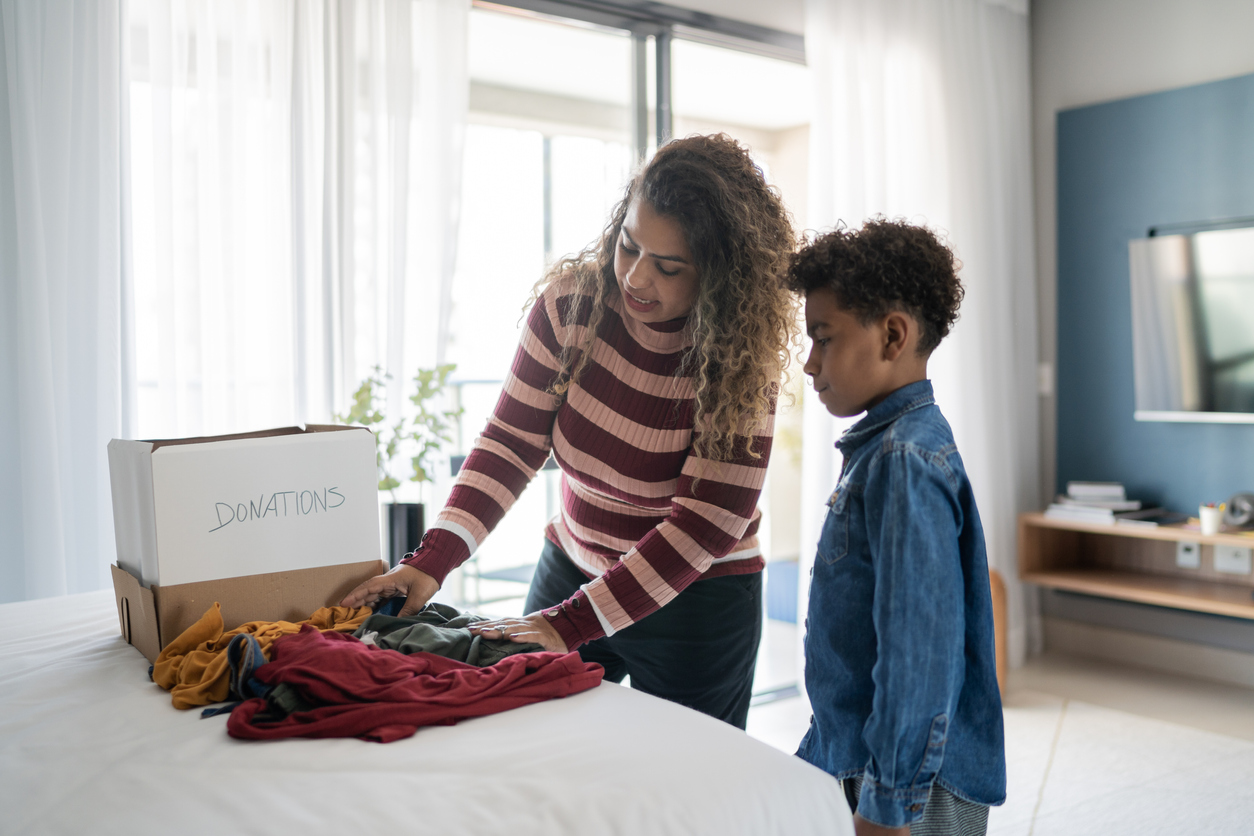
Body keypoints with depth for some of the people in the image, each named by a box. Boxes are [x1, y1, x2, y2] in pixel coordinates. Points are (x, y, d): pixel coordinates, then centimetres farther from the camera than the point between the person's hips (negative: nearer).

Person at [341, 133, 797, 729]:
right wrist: (432, 561, -22)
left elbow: (704, 524, -23)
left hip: (696, 601, -3)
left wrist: (571, 623, -29)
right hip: (570, 568, 3)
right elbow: (511, 441, -10)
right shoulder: (572, 300, -13)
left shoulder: (742, 363, -21)